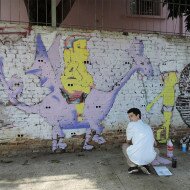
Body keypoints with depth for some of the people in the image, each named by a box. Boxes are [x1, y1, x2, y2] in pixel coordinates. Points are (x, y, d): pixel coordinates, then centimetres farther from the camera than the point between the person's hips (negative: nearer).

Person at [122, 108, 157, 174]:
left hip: (136, 158, -4)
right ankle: (144, 165, 14)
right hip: (150, 158, 5)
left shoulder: (131, 125, 2)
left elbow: (128, 141, 15)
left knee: (124, 145, 25)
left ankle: (133, 165, 11)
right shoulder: (148, 127, 20)